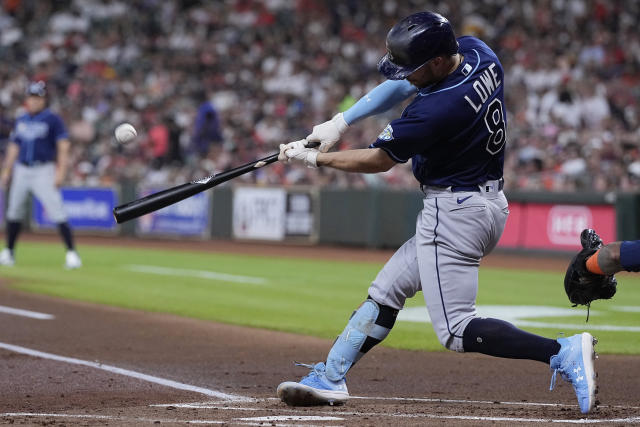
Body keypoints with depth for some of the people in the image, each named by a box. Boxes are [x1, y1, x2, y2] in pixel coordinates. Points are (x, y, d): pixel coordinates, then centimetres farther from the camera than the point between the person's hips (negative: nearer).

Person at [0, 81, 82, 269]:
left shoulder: (52, 119, -4)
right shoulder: (21, 120, 13)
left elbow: (63, 146, -9)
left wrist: (61, 171, -17)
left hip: (44, 171, -6)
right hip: (22, 171, 6)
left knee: (57, 211, -13)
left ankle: (71, 253, -14)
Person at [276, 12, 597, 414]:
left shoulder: (438, 109, -28)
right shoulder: (477, 51, -3)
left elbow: (379, 161, -13)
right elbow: (401, 87, 10)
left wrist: (314, 158, 0)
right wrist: (341, 121, 4)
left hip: (456, 212, -10)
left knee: (456, 329, -8)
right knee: (386, 291, 15)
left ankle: (564, 352, -16)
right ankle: (329, 379, 20)